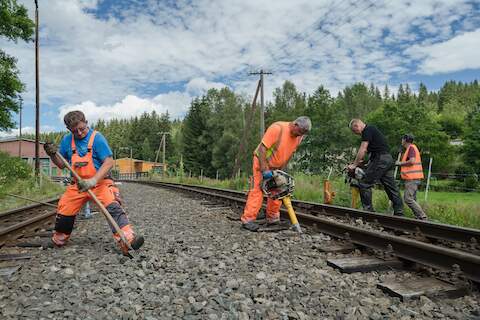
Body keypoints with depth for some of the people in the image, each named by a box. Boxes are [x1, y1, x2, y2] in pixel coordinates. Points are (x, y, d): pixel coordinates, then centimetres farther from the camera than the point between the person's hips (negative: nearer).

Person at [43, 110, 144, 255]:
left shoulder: (97, 137, -11)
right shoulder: (67, 140, 4)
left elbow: (109, 162, -18)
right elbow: (61, 164, 13)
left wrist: (93, 181, -28)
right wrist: (53, 154, -8)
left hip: (100, 182, -5)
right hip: (78, 185, 5)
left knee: (113, 206, -26)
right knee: (63, 211, 5)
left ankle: (127, 239, -37)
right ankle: (59, 239, 35)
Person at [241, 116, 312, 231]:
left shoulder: (299, 136, -7)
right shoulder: (277, 128, -28)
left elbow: (289, 154, 3)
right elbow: (262, 148, -29)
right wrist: (264, 170, -31)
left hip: (276, 166, 7)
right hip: (262, 161, -7)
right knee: (257, 189, -13)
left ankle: (272, 218, 16)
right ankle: (247, 220, -14)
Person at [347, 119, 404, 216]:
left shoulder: (367, 130, -7)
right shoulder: (372, 130, 24)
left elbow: (362, 150, -13)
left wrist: (354, 165, -7)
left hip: (380, 159, -10)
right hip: (389, 159, 10)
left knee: (364, 184, -6)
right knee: (391, 187, 10)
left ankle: (368, 210, -4)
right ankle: (399, 213, 14)